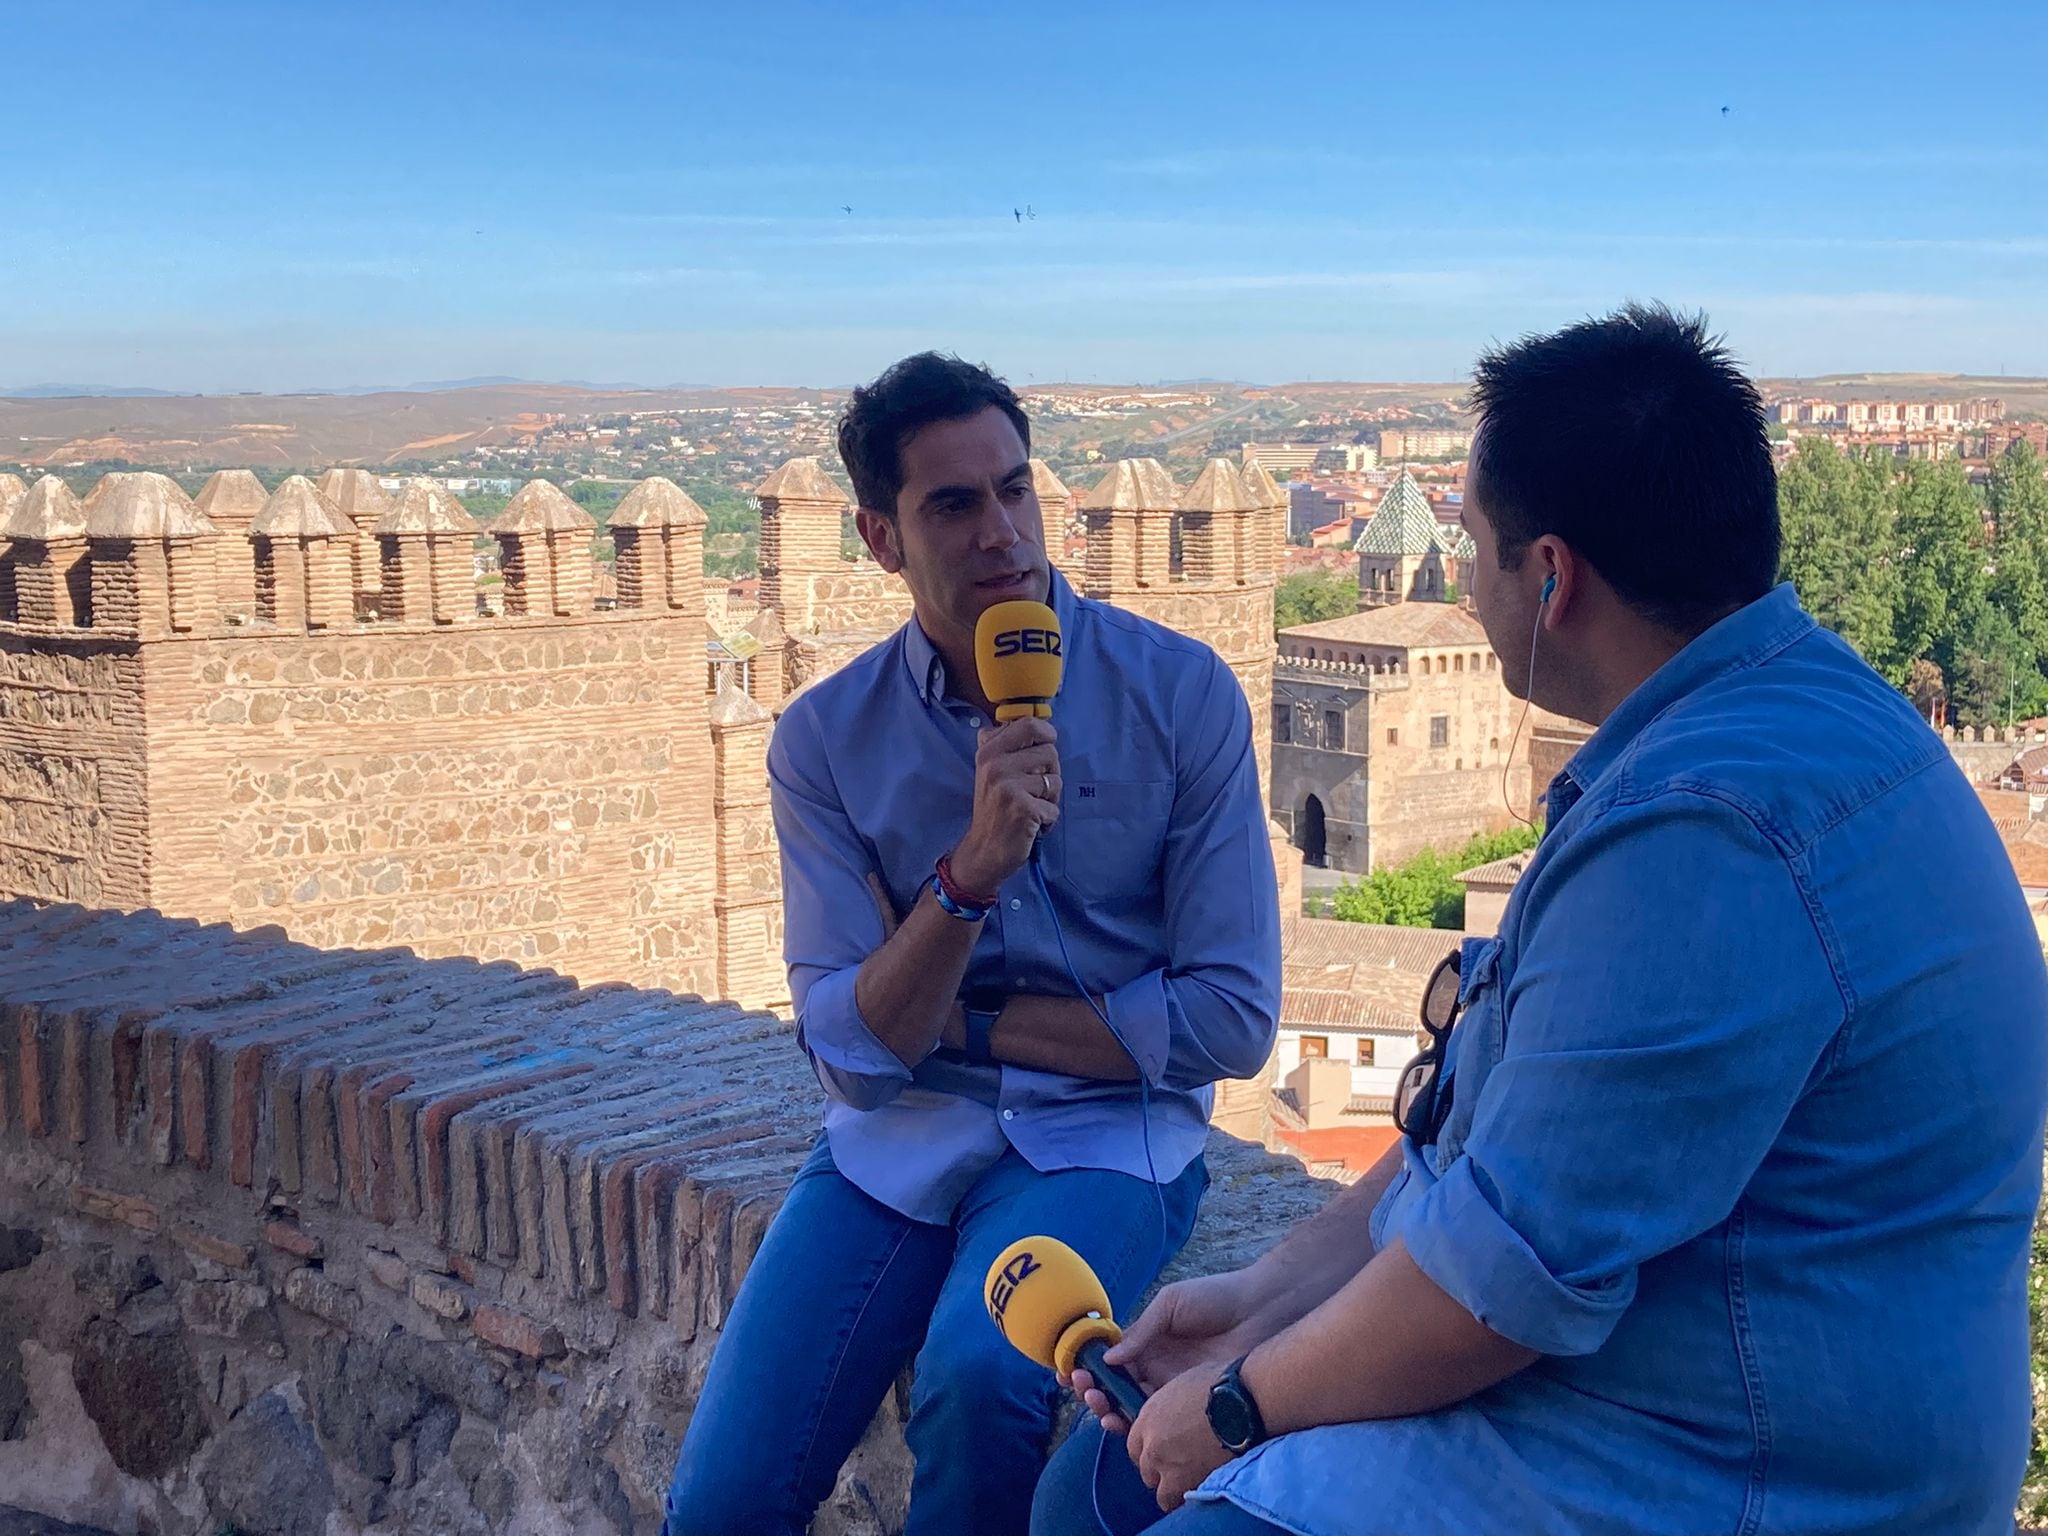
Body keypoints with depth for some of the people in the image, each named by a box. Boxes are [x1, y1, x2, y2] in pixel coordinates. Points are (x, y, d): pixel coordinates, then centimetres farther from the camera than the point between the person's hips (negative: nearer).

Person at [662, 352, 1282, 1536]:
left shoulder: (1182, 692, -8)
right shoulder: (824, 740, -3)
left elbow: (1232, 1020, -9)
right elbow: (855, 1056, -8)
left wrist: (965, 1025, -7)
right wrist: (972, 872, -24)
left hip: (1107, 1128, -2)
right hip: (900, 1136, 2)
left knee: (978, 1371, -31)